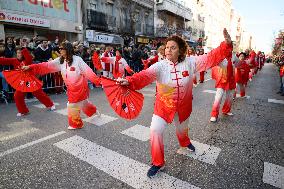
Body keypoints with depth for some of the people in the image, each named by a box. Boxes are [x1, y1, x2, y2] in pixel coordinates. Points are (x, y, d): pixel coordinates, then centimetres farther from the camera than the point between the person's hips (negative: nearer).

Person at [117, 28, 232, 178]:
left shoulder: (190, 62, -12)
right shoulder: (159, 66, -20)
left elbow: (211, 57, -16)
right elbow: (145, 75, -37)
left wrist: (227, 44, -30)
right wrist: (129, 81, -56)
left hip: (183, 105, 2)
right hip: (164, 105, -2)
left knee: (182, 129, 25)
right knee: (155, 131, -12)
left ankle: (185, 142, 66)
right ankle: (158, 163, 13)